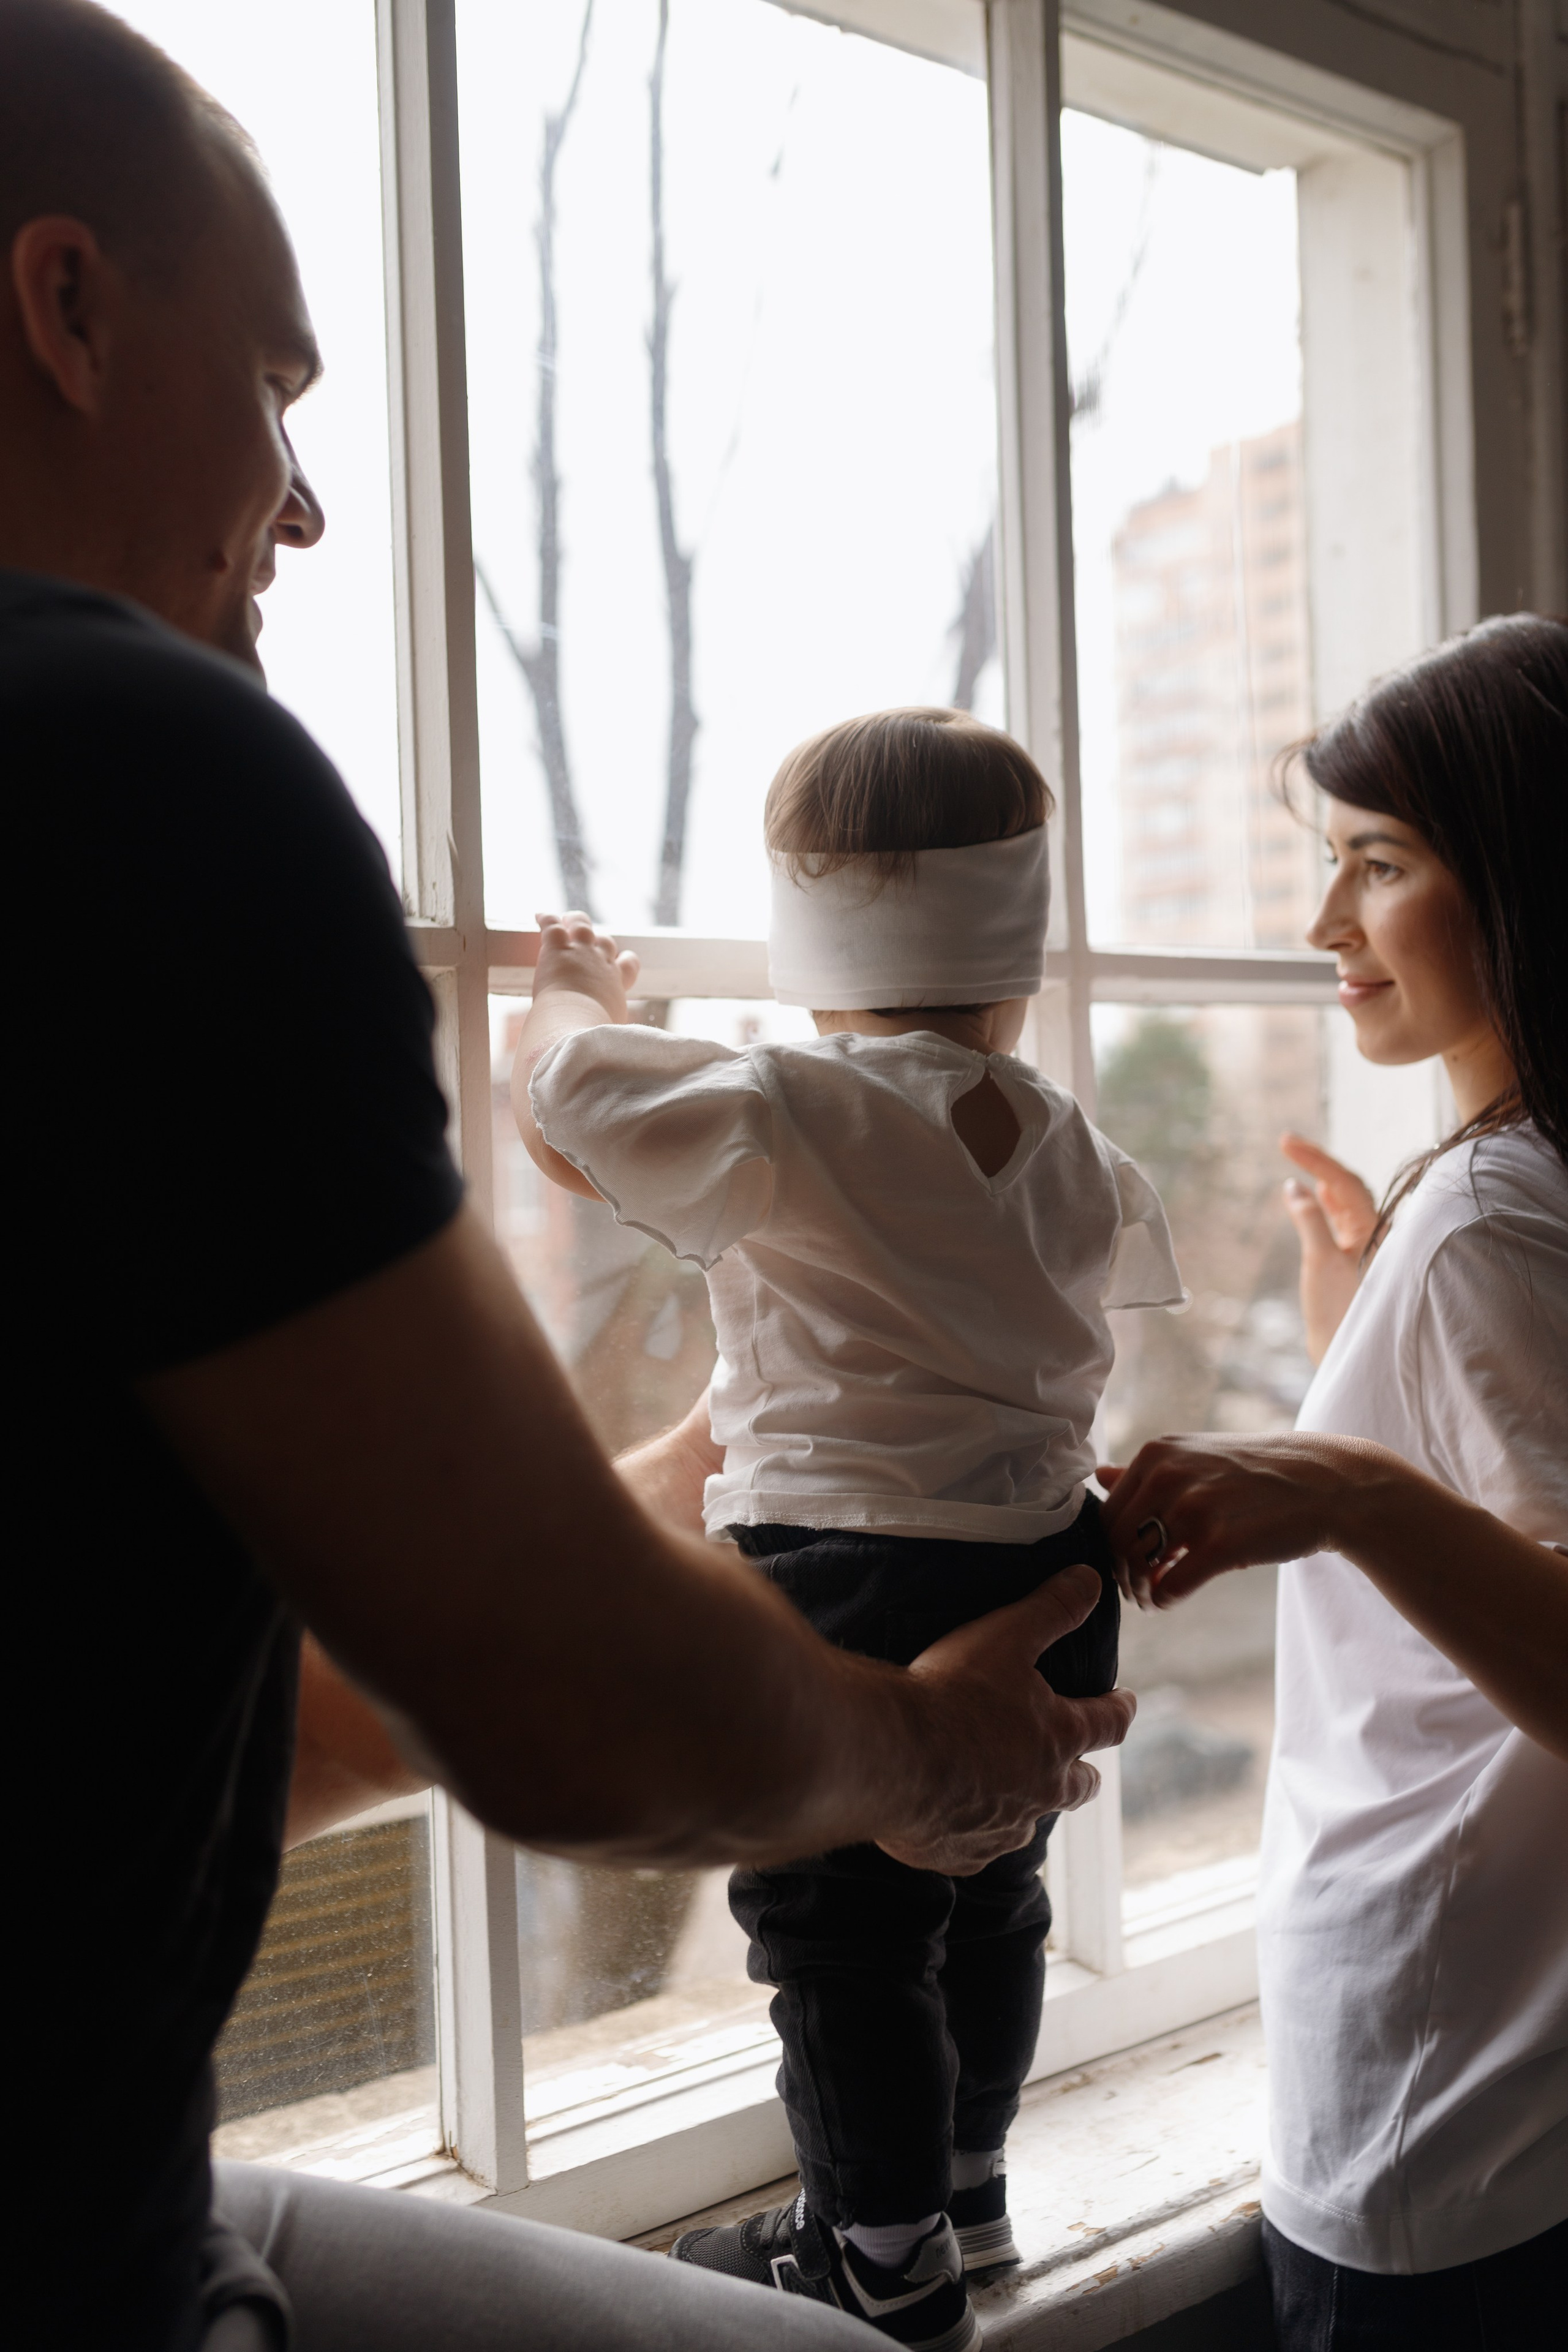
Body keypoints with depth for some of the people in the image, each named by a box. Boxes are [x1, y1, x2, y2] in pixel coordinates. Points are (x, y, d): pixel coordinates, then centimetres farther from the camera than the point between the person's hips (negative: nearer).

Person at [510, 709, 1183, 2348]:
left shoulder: (789, 1120, -17)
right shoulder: (1070, 1147, 5)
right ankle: (965, 2188, 41)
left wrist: (577, 994, 6)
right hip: (1043, 1559, 8)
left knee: (839, 1935, 7)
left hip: (855, 1583, -8)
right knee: (989, 1891, 22)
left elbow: (557, 1100, -17)